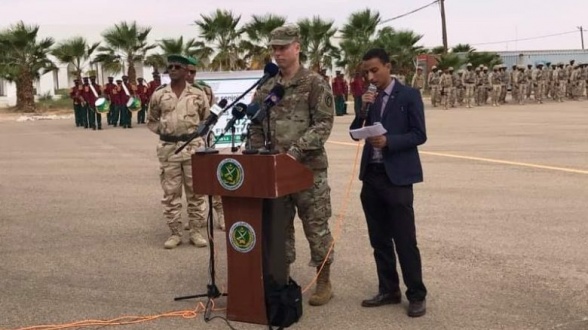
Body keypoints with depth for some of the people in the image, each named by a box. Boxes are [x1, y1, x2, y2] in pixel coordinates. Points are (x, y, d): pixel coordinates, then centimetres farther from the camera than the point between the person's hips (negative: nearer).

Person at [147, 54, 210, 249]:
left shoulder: (197, 94, 3)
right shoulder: (159, 95, 4)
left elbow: (208, 118, 12)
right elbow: (151, 121, 14)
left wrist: (197, 133, 0)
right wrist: (163, 131, 1)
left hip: (193, 147, 0)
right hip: (168, 148, 1)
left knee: (196, 191, 3)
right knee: (170, 192, 3)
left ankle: (196, 232, 12)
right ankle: (175, 233, 12)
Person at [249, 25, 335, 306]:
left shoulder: (315, 83, -6)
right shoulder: (267, 88, 10)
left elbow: (324, 123, -13)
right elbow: (255, 126, 15)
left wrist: (297, 151, -21)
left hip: (309, 167, -5)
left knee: (316, 226, 2)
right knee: (279, 225, 11)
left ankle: (323, 282, 15)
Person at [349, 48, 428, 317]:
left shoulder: (409, 95, -4)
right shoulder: (369, 98, 11)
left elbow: (419, 135, -9)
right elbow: (355, 133, 8)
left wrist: (388, 141, -22)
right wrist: (363, 109, -8)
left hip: (397, 176, -6)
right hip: (371, 176, 6)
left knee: (405, 240, -4)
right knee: (379, 239, 11)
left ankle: (416, 295, 7)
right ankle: (388, 290, 22)